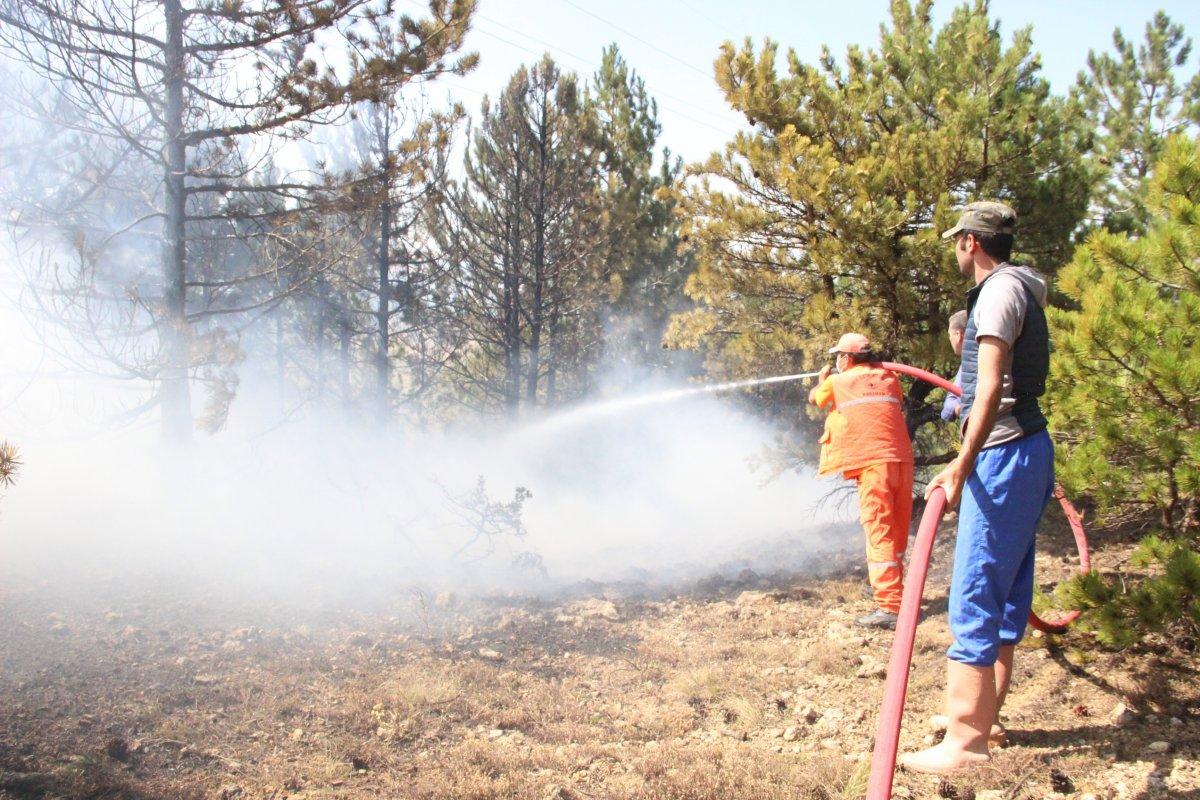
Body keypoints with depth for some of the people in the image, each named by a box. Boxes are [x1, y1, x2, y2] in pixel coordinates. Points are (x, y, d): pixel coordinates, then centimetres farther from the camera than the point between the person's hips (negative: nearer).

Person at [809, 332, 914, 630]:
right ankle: (892, 587, 32)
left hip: (873, 462, -6)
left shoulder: (837, 382, 3)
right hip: (902, 459, 6)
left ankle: (889, 607, -15)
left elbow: (814, 398, 22)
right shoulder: (888, 377, 15)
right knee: (898, 530, 16)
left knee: (879, 532, -9)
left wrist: (822, 378, 42)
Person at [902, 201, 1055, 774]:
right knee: (1005, 589, 14)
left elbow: (992, 388, -23)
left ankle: (965, 739, -8)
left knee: (974, 593, -11)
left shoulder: (999, 290, -13)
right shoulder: (1019, 288, 18)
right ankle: (985, 716, 25)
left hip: (1004, 453, -11)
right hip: (1026, 449, 11)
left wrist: (962, 465, -28)